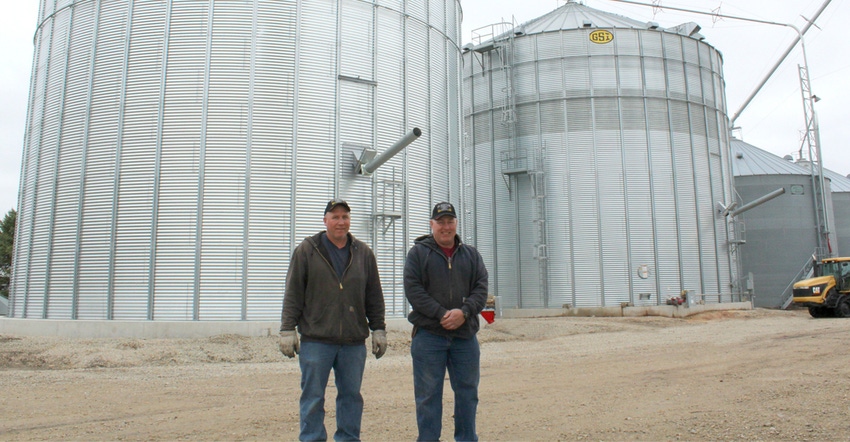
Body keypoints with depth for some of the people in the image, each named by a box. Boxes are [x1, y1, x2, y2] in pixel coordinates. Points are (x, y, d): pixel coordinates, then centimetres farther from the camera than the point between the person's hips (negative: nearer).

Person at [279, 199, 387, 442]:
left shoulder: (363, 253, 10)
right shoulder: (307, 250, 3)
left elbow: (374, 297, 14)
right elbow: (293, 294, 1)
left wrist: (378, 330, 10)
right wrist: (288, 329, -3)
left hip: (354, 341, 3)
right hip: (316, 341, -2)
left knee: (351, 395, 10)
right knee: (313, 397, 3)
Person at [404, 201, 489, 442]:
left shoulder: (471, 254, 14)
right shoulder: (418, 252, 3)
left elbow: (481, 288, 5)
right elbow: (413, 289, -7)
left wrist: (463, 312, -13)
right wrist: (442, 314, -16)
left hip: (465, 334, 4)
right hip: (429, 334, -3)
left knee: (468, 392, 11)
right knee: (428, 394, 2)